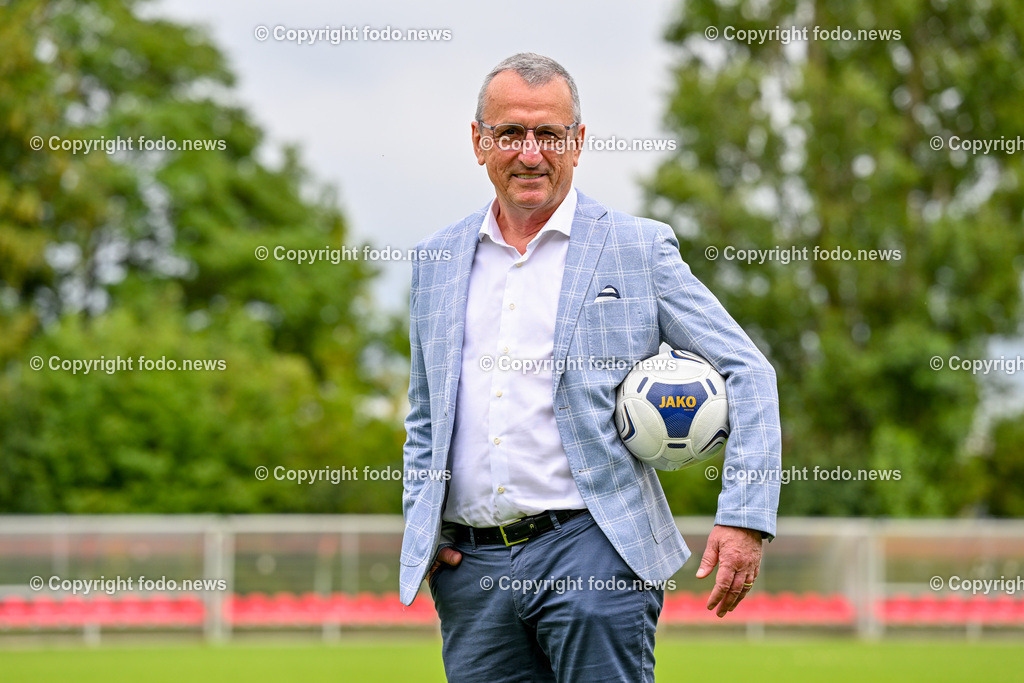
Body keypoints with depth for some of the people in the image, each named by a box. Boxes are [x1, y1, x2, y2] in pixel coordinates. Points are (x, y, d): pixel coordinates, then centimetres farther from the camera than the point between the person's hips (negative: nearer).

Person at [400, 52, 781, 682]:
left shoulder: (639, 248, 3)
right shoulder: (439, 260, 15)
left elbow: (747, 375, 1)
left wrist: (745, 520, -9)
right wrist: (421, 528, 9)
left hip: (590, 554, -4)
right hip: (470, 568, 4)